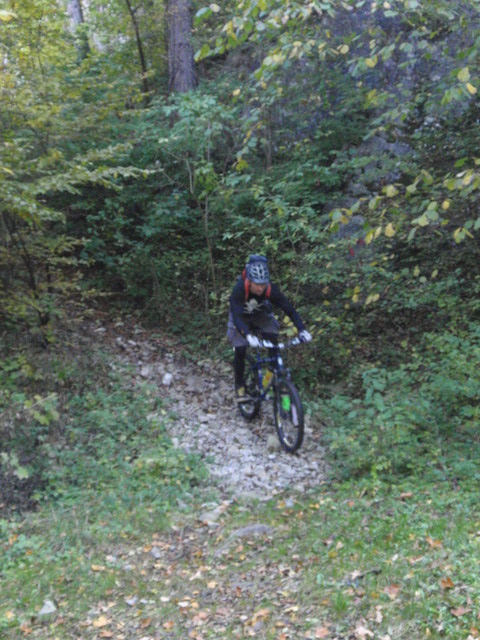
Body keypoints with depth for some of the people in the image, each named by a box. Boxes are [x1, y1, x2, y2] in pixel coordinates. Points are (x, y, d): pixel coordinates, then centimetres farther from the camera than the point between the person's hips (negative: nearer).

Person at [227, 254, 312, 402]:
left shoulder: (271, 289, -32)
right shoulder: (239, 290, -39)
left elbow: (289, 309, -32)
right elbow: (237, 316, -48)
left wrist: (302, 330, -46)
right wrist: (248, 336, -65)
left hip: (260, 315, 2)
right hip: (241, 317, -2)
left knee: (272, 339, -22)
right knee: (240, 350, -12)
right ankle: (239, 386, 6)